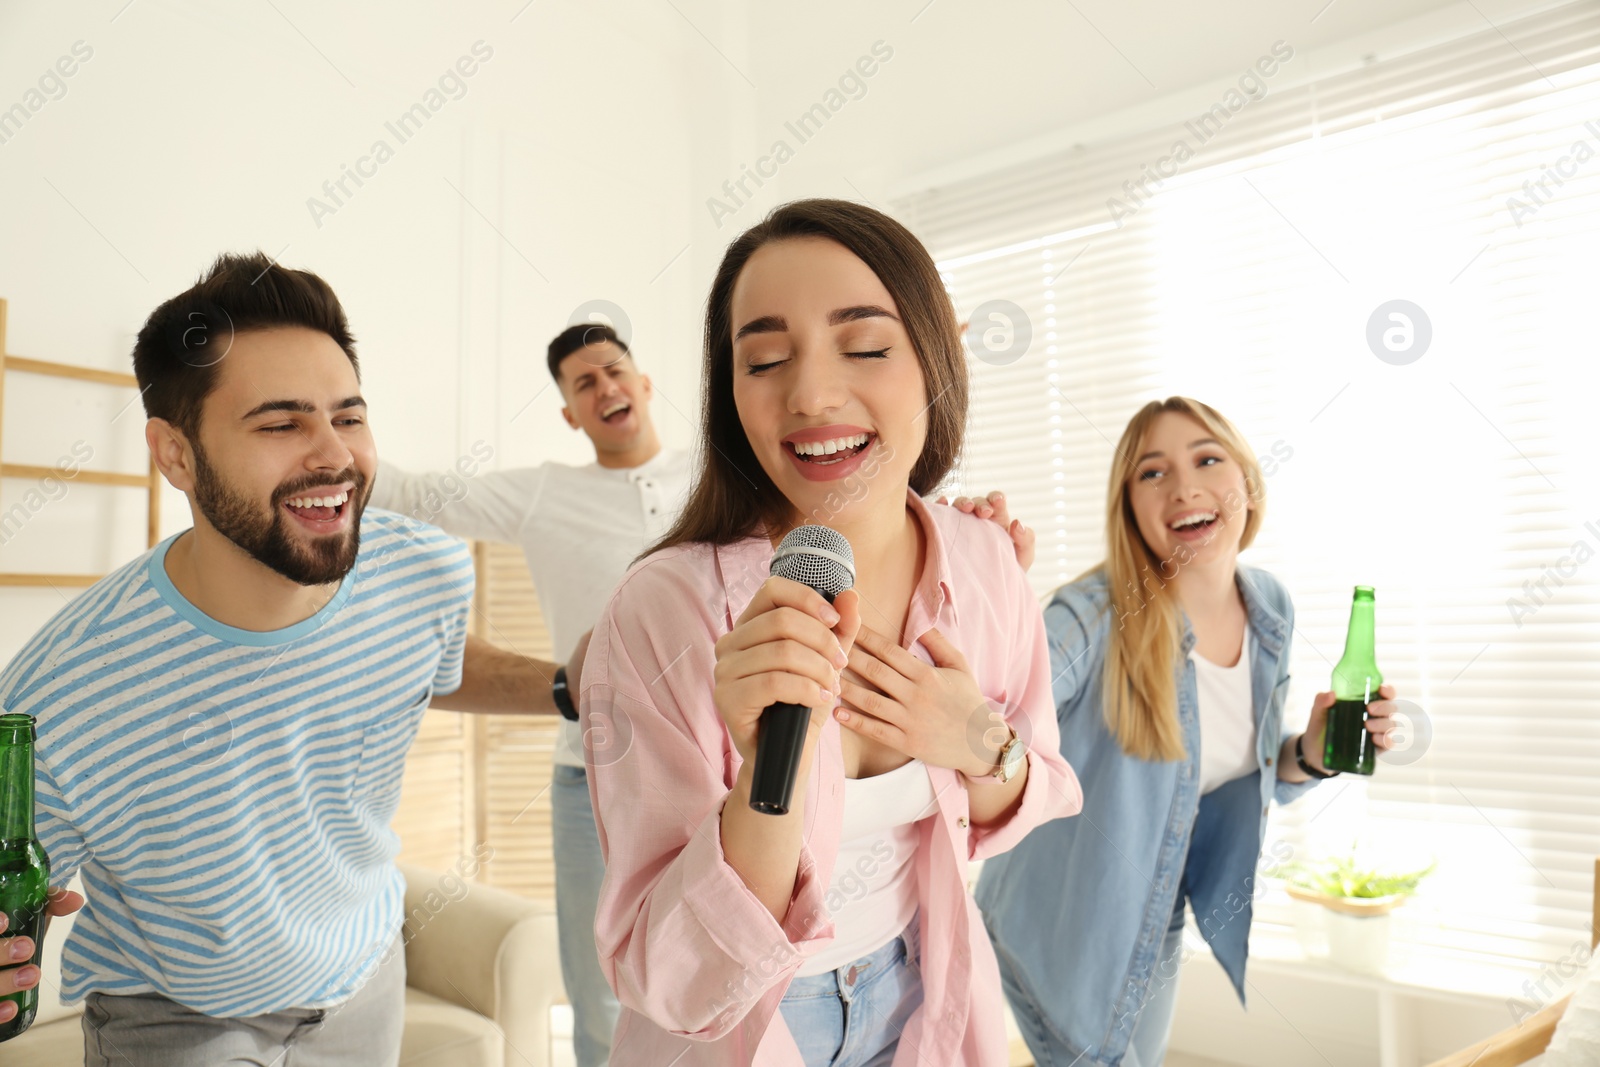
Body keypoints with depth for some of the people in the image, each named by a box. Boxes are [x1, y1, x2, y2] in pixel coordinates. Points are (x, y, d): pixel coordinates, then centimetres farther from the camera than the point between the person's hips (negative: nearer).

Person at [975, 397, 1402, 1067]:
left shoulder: (1271, 609, -7)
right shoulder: (1098, 617, -28)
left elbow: (1247, 775, 6)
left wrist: (1311, 753, -14)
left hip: (1157, 921, 7)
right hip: (1062, 925, -6)